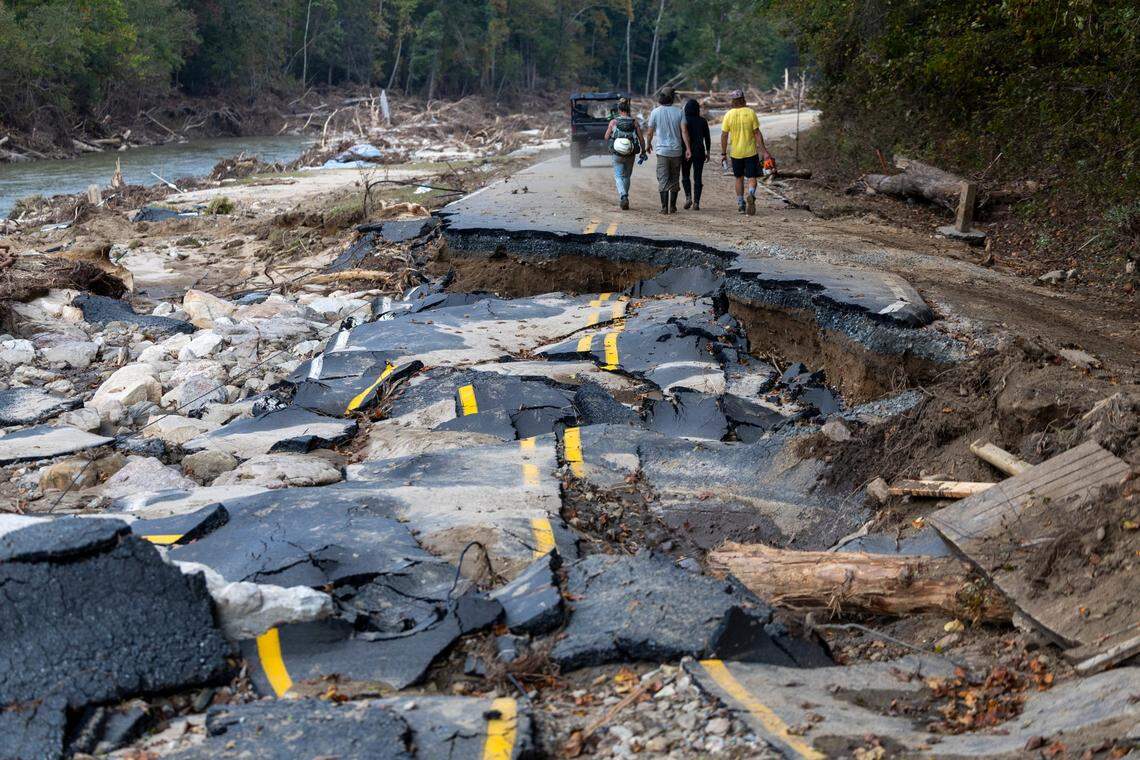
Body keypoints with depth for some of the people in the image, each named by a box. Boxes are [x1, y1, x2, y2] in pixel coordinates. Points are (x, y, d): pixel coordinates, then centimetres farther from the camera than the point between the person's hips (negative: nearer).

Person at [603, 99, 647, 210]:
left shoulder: (613, 122, -5)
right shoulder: (634, 122, -2)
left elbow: (606, 137, -1)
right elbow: (641, 139, -4)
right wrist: (643, 152, 7)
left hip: (617, 154, -2)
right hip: (631, 154, 2)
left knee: (618, 176, 3)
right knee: (627, 176, 18)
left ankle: (623, 197, -20)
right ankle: (624, 198, 25)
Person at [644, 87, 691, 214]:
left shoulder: (655, 112, -4)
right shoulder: (679, 112, -1)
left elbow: (650, 132, 2)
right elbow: (684, 131, -6)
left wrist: (648, 144, 20)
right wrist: (688, 149, -4)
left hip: (662, 151, -2)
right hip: (677, 151, 2)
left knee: (663, 180, -1)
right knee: (674, 180, 12)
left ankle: (664, 207, -9)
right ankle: (672, 207, 14)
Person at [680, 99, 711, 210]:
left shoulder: (684, 120, -7)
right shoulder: (703, 121, 0)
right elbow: (707, 138, 4)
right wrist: (708, 152, 13)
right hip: (699, 151, 2)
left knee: (685, 175, 16)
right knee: (698, 177, 5)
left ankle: (688, 197, -2)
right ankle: (696, 202, -1)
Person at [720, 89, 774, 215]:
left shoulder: (728, 115, -5)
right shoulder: (750, 112, -7)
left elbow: (724, 136, -4)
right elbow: (757, 134, -7)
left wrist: (723, 153, 5)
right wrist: (765, 151, -3)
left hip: (736, 153, 1)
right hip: (751, 151, -1)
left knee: (739, 178, 16)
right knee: (752, 178, 4)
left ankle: (741, 205, 17)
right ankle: (751, 194, -25)